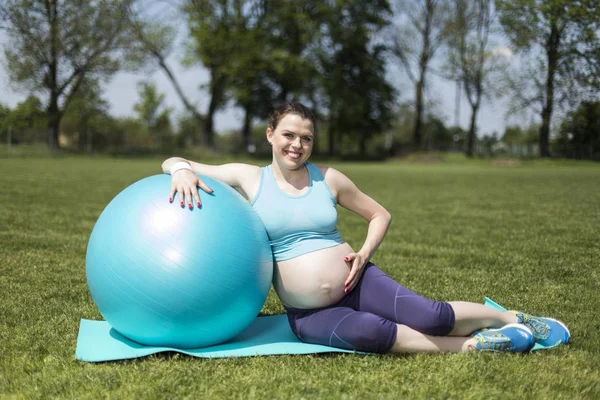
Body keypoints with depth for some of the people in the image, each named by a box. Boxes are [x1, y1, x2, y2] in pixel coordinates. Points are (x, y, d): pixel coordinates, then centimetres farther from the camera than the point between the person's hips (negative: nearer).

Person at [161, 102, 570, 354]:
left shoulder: (329, 179, 3)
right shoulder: (248, 178, -1)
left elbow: (381, 215, 14)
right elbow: (173, 162, -1)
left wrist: (364, 253, -4)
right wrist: (183, 171, -25)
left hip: (358, 285, 2)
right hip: (308, 314, -1)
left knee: (430, 315, -23)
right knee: (367, 330, -35)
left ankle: (513, 318, 1)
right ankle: (470, 345, -21)